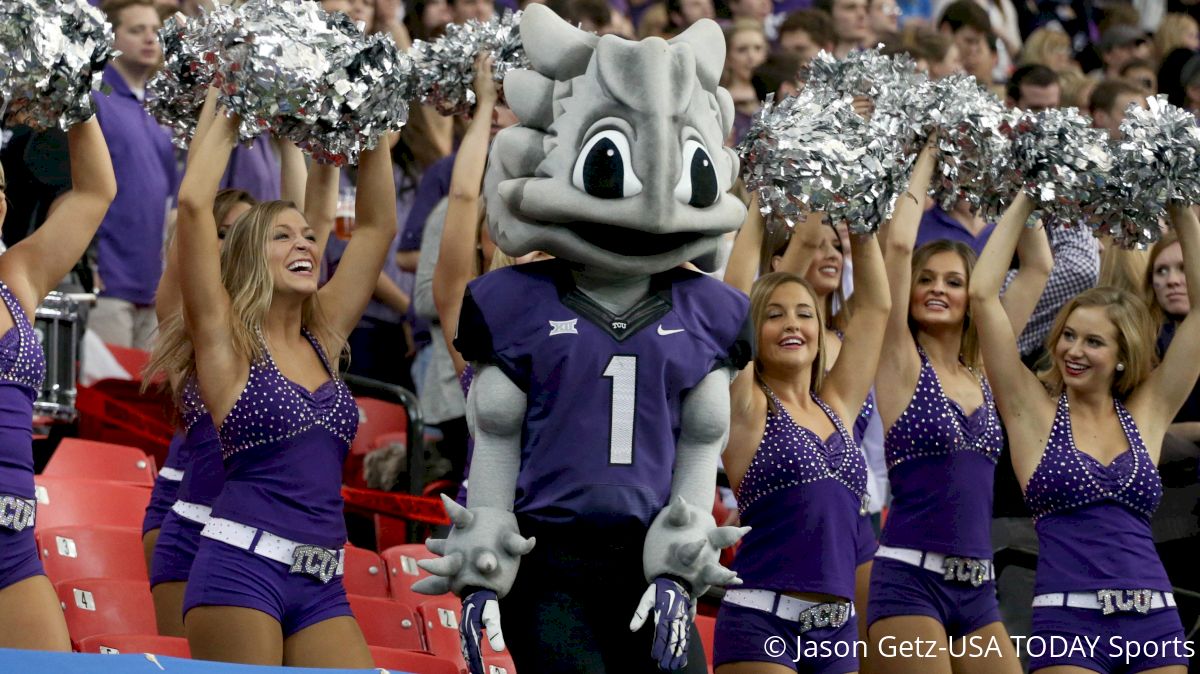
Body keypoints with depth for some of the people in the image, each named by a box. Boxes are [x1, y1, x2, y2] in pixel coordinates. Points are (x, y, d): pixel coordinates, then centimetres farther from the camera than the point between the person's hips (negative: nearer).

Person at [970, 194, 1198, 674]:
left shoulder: (1147, 413, 11)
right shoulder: (1034, 412, 5)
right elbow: (983, 295, -2)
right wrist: (1024, 202, 2)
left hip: (1155, 622, 3)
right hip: (1069, 623, -3)